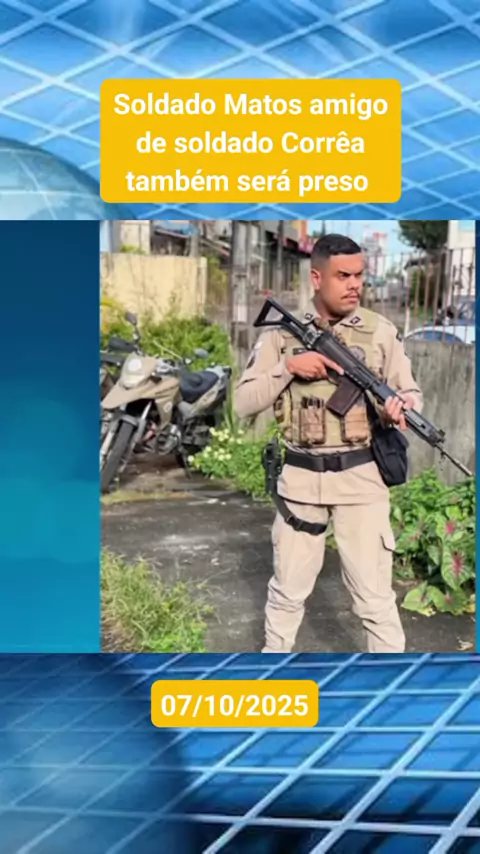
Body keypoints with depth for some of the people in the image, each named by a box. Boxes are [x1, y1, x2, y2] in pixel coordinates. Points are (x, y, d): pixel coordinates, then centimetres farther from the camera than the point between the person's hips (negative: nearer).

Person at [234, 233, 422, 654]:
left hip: (361, 478, -1)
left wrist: (401, 406, -22)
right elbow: (244, 403, -3)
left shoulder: (381, 331, -2)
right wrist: (289, 366, -17)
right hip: (301, 478, 2)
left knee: (374, 595, 4)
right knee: (288, 588, 16)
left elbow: (412, 392, 2)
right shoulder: (282, 332, 0)